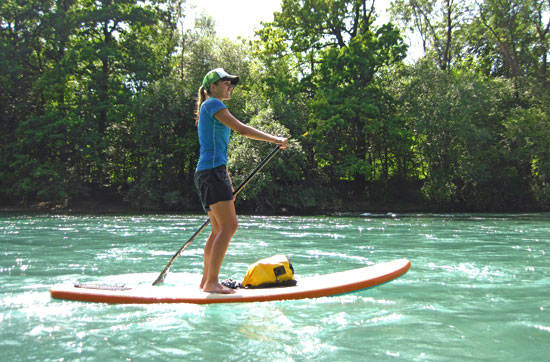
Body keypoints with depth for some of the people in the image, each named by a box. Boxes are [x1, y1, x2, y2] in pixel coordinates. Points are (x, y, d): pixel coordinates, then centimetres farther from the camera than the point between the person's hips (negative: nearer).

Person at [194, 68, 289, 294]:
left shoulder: (212, 108, 25)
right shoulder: (212, 104, -4)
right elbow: (242, 129, -14)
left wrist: (227, 182, 24)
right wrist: (276, 140, -8)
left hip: (212, 173, 10)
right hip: (212, 173, -10)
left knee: (219, 229, 11)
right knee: (228, 227, -14)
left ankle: (206, 280, 16)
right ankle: (212, 282, -13)